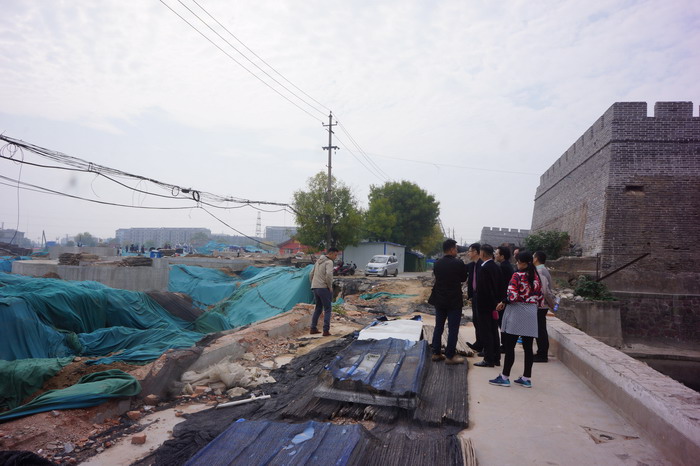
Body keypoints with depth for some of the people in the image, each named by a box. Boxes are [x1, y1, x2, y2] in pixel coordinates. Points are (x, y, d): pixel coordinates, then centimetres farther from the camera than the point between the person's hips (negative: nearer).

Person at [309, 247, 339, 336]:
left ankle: (313, 328, 16)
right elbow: (329, 275, -25)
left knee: (318, 308, 17)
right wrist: (330, 286, -13)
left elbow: (311, 275, 21)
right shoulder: (329, 262, -9)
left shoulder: (318, 261, 19)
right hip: (323, 288, -8)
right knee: (328, 309, 1)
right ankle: (326, 330, -4)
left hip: (315, 288, 8)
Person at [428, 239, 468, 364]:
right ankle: (450, 356, 7)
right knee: (453, 329, 3)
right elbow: (464, 279, -1)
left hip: (439, 300, 5)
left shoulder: (437, 263, 1)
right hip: (454, 301, -5)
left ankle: (436, 353, 19)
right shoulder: (458, 263, -14)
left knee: (438, 327, 14)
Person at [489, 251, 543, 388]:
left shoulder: (517, 276, -12)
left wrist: (503, 302, -2)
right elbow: (540, 297, 10)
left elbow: (513, 296, -19)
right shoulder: (536, 276, 7)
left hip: (517, 313, -6)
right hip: (531, 314, 6)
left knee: (509, 346, 0)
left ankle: (505, 377, 5)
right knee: (528, 347, 9)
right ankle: (526, 378, 14)